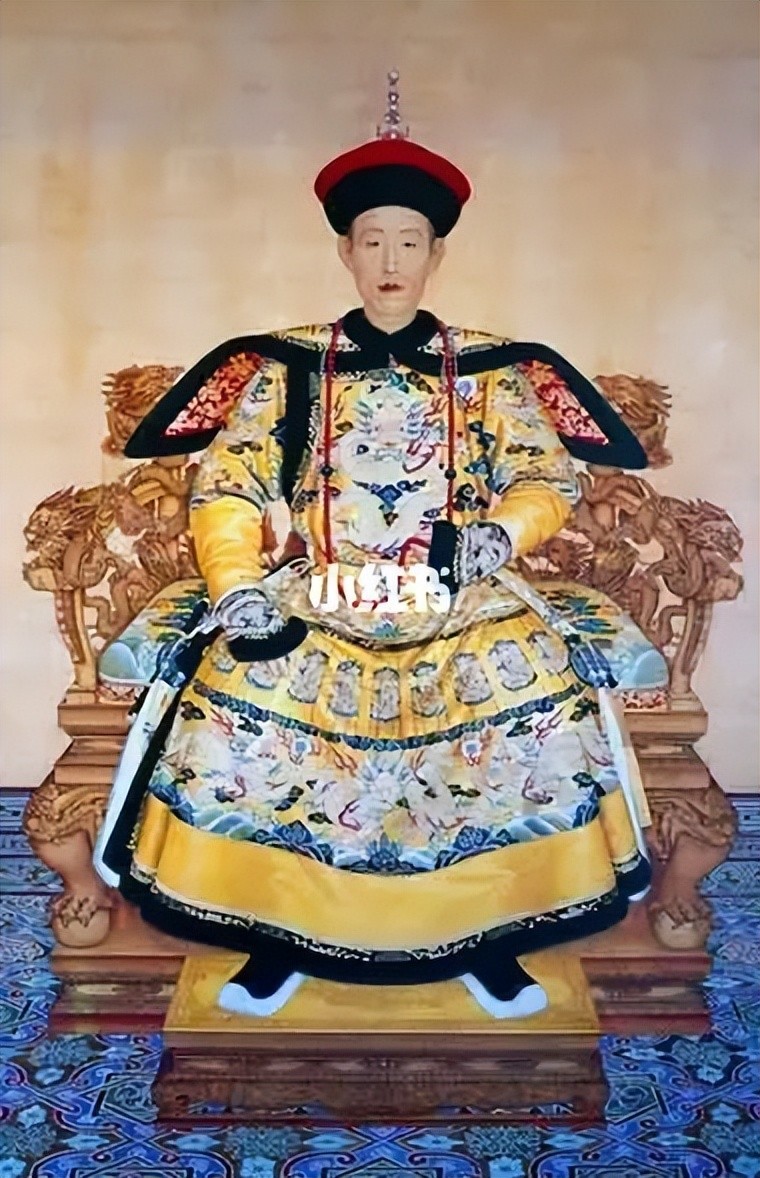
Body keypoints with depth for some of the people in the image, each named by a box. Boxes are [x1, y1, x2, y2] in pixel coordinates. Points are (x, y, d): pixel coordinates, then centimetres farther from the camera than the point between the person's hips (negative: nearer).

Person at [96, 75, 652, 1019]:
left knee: (538, 687, -24)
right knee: (239, 685, -25)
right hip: (315, 594, 0)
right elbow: (227, 485, 2)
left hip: (462, 596, 1)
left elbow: (547, 478, 7)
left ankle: (490, 934, -2)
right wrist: (237, 584, -15)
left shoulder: (491, 368, 11)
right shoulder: (286, 365, 9)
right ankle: (279, 935, -2)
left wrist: (500, 530, -15)